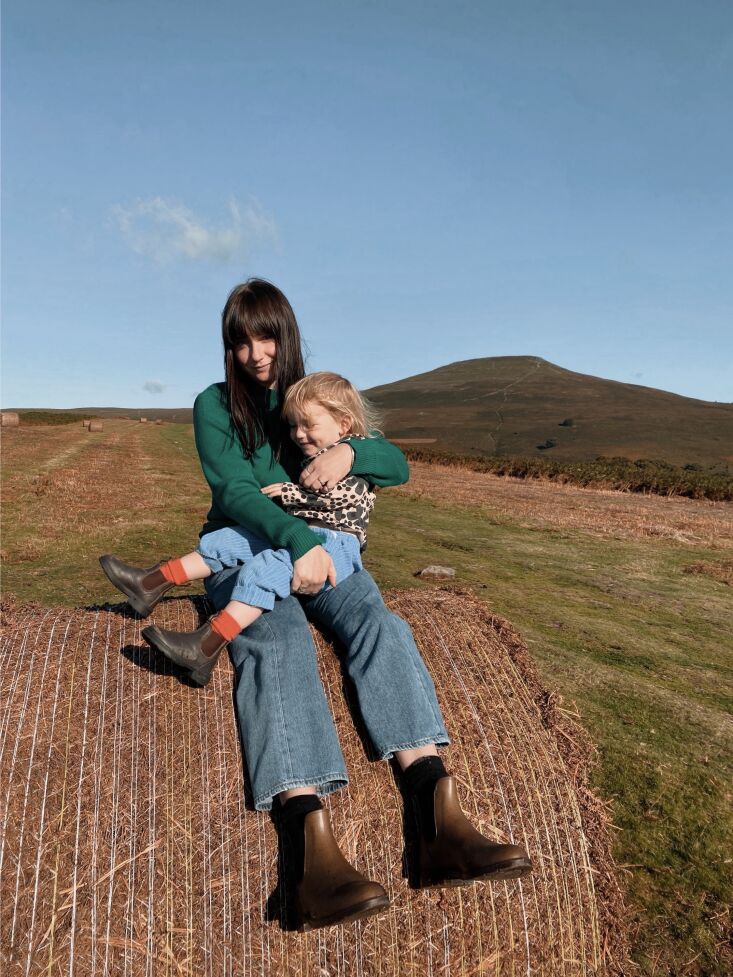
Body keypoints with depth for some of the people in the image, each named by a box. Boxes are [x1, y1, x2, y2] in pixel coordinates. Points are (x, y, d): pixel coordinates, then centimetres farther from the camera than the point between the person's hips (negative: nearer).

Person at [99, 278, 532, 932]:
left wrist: (349, 451, -18)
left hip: (323, 551, 3)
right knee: (278, 646, -35)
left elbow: (397, 467, 5)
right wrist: (298, 539, -30)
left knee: (381, 627, -28)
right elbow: (233, 489, -13)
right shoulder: (215, 405, 5)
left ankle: (439, 826, -39)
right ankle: (312, 850, -50)